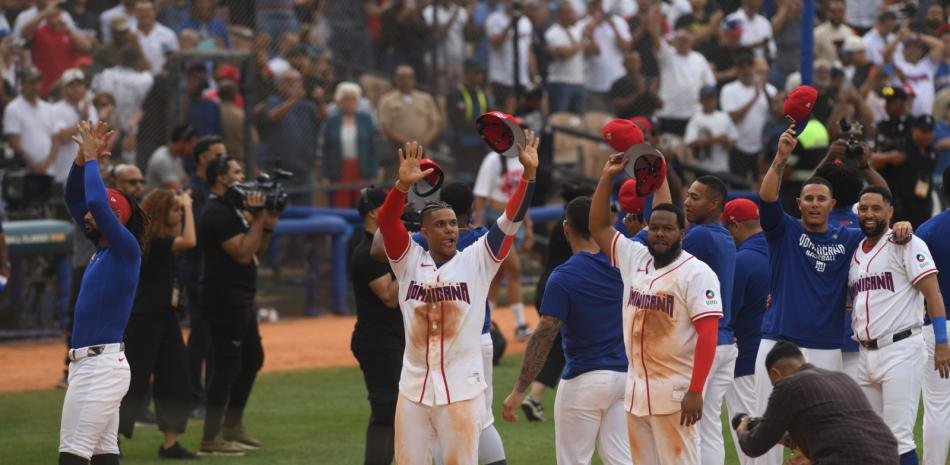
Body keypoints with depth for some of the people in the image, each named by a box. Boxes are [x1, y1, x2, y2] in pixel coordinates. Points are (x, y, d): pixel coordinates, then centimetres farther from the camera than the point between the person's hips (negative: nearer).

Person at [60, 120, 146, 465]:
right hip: (90, 364, 10)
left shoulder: (127, 248, -10)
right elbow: (74, 198, 19)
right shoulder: (103, 248, 15)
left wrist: (92, 160, -11)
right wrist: (83, 158, 7)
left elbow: (96, 202, -24)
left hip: (101, 366, -10)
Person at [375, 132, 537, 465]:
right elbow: (386, 222, -9)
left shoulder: (476, 261, 3)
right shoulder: (409, 262, 6)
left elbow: (511, 220, -5)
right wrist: (403, 185, -26)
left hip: (462, 390, -2)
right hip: (414, 389, 2)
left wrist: (529, 173, -17)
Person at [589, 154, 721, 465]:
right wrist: (607, 177, 7)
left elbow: (707, 335, -15)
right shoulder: (634, 258, 11)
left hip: (675, 392, -7)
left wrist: (695, 392, -22)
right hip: (636, 389, 7)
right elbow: (599, 228, 18)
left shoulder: (696, 273, -10)